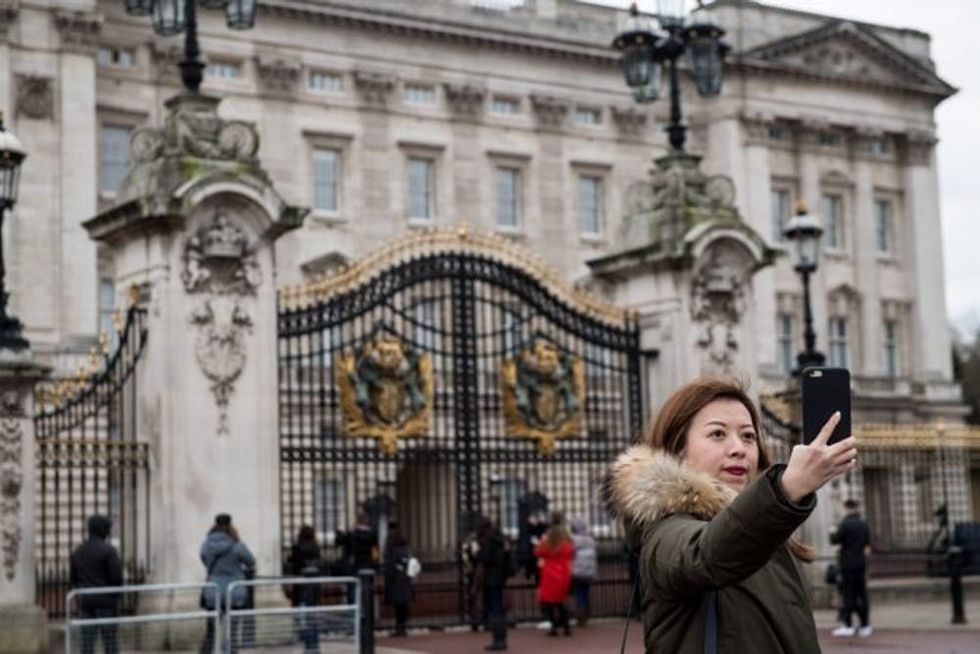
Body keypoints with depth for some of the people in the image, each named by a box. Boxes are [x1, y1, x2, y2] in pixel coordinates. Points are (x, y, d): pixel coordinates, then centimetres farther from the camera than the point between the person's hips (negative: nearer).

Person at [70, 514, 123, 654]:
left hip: (86, 602, 6)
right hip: (106, 602, -5)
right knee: (110, 643, -2)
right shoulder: (108, 550, -10)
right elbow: (116, 576, -14)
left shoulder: (78, 551, 10)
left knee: (87, 642, 3)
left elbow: (73, 579, 12)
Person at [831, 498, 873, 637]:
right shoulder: (863, 524, 7)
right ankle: (865, 626, 10)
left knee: (849, 594, -3)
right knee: (862, 593, 8)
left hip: (848, 563, -6)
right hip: (861, 562, 6)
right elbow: (868, 543, 15)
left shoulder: (846, 523, -14)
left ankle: (848, 626, -3)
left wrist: (832, 534, 12)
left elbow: (835, 540, -8)